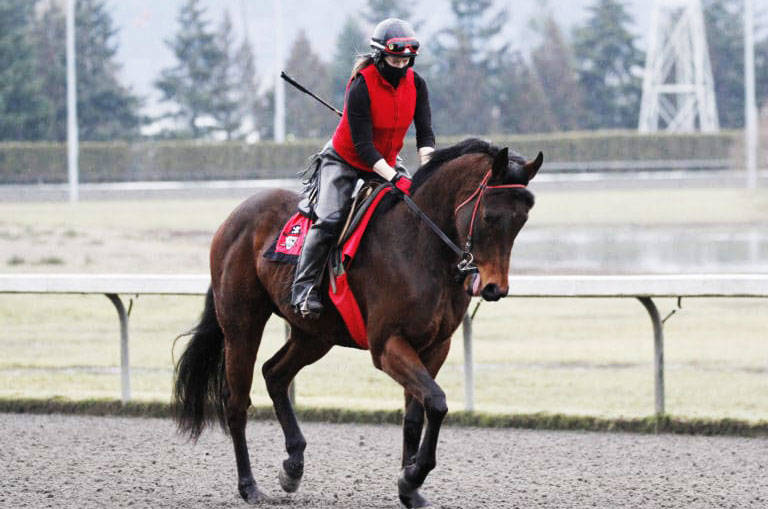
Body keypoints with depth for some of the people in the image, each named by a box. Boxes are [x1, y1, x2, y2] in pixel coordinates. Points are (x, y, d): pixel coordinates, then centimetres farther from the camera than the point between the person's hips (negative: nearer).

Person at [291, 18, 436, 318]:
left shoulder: (416, 84, -8)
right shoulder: (361, 86, -26)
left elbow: (425, 134, -8)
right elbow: (363, 145, -28)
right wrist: (395, 178, -36)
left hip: (385, 163, 6)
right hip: (344, 160, -6)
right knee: (330, 219, -22)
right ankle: (304, 289, -20)